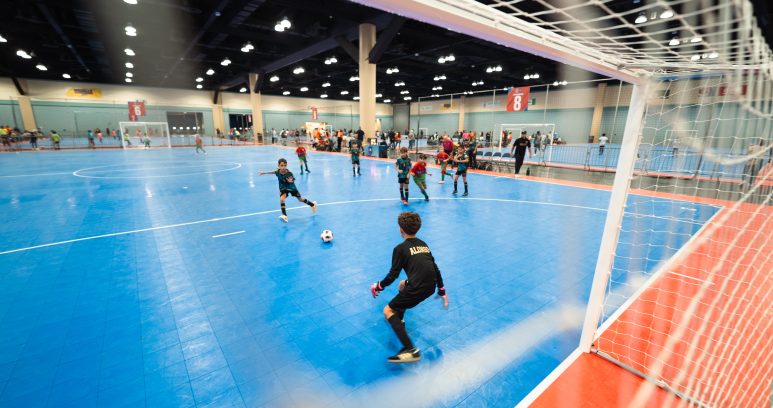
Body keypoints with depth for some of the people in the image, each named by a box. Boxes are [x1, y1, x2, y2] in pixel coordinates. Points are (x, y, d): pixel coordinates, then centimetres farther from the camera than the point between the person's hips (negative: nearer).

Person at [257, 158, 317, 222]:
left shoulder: (289, 173, -30)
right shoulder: (278, 171, -19)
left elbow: (293, 181, -21)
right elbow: (273, 172, 4)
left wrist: (290, 181, -45)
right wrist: (264, 172, 16)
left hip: (291, 187, -2)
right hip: (283, 188, 2)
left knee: (300, 199, 12)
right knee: (281, 199, -23)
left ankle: (312, 204, 38)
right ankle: (284, 215, -18)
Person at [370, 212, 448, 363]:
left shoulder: (400, 249, -3)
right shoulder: (423, 244, 16)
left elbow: (392, 275, -4)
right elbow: (435, 269, 18)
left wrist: (377, 287, 12)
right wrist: (442, 291, 27)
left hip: (417, 289, -8)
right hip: (431, 287, 8)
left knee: (388, 311, 6)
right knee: (402, 284, 33)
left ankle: (410, 350, -8)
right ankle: (398, 320, 42)